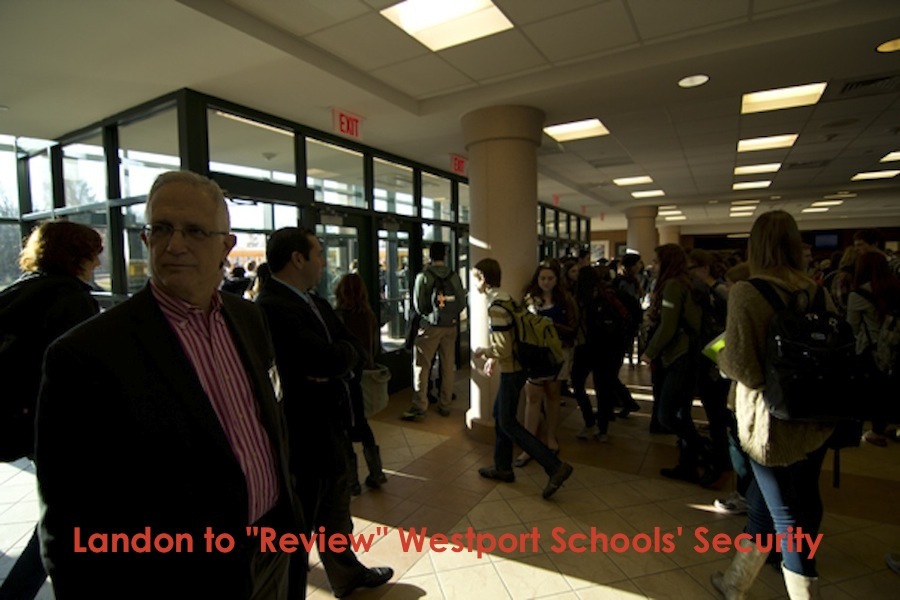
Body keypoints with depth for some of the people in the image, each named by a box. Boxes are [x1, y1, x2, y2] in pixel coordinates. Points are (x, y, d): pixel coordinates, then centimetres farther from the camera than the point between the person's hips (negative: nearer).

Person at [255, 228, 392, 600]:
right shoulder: (271, 307, -25)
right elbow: (332, 359, -32)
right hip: (304, 433, -10)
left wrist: (335, 364, -18)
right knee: (298, 527, 12)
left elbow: (355, 350, 2)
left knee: (336, 512, 28)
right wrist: (343, 353, -11)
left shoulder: (316, 302, 6)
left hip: (331, 425, 10)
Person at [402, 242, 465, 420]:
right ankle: (445, 406, 20)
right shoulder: (454, 276, -2)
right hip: (451, 326, 3)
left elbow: (418, 306, -7)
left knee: (421, 366, 3)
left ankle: (419, 407, 3)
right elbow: (462, 303, 0)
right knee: (448, 367, 12)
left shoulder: (423, 276, -9)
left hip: (430, 326, -3)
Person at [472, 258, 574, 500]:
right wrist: (494, 358, 16)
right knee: (500, 414, 17)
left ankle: (555, 466, -4)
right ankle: (503, 467, 28)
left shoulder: (495, 305, -21)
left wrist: (483, 352, -7)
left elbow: (504, 347, -23)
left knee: (508, 423, -2)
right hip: (515, 365, 10)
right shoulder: (504, 297, 9)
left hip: (512, 369, -10)